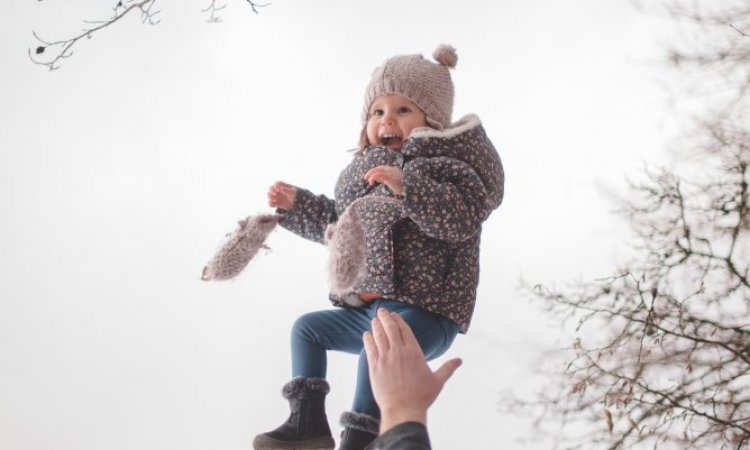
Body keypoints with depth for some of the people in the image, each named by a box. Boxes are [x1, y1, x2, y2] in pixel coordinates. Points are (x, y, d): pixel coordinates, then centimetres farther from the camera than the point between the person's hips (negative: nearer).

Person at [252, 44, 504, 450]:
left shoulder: (447, 161, -8)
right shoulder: (365, 171, 17)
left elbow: (462, 217, -26)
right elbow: (337, 223, 30)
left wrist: (408, 186, -35)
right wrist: (297, 204, 25)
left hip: (423, 314, -9)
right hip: (365, 309, 9)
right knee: (307, 328, 17)